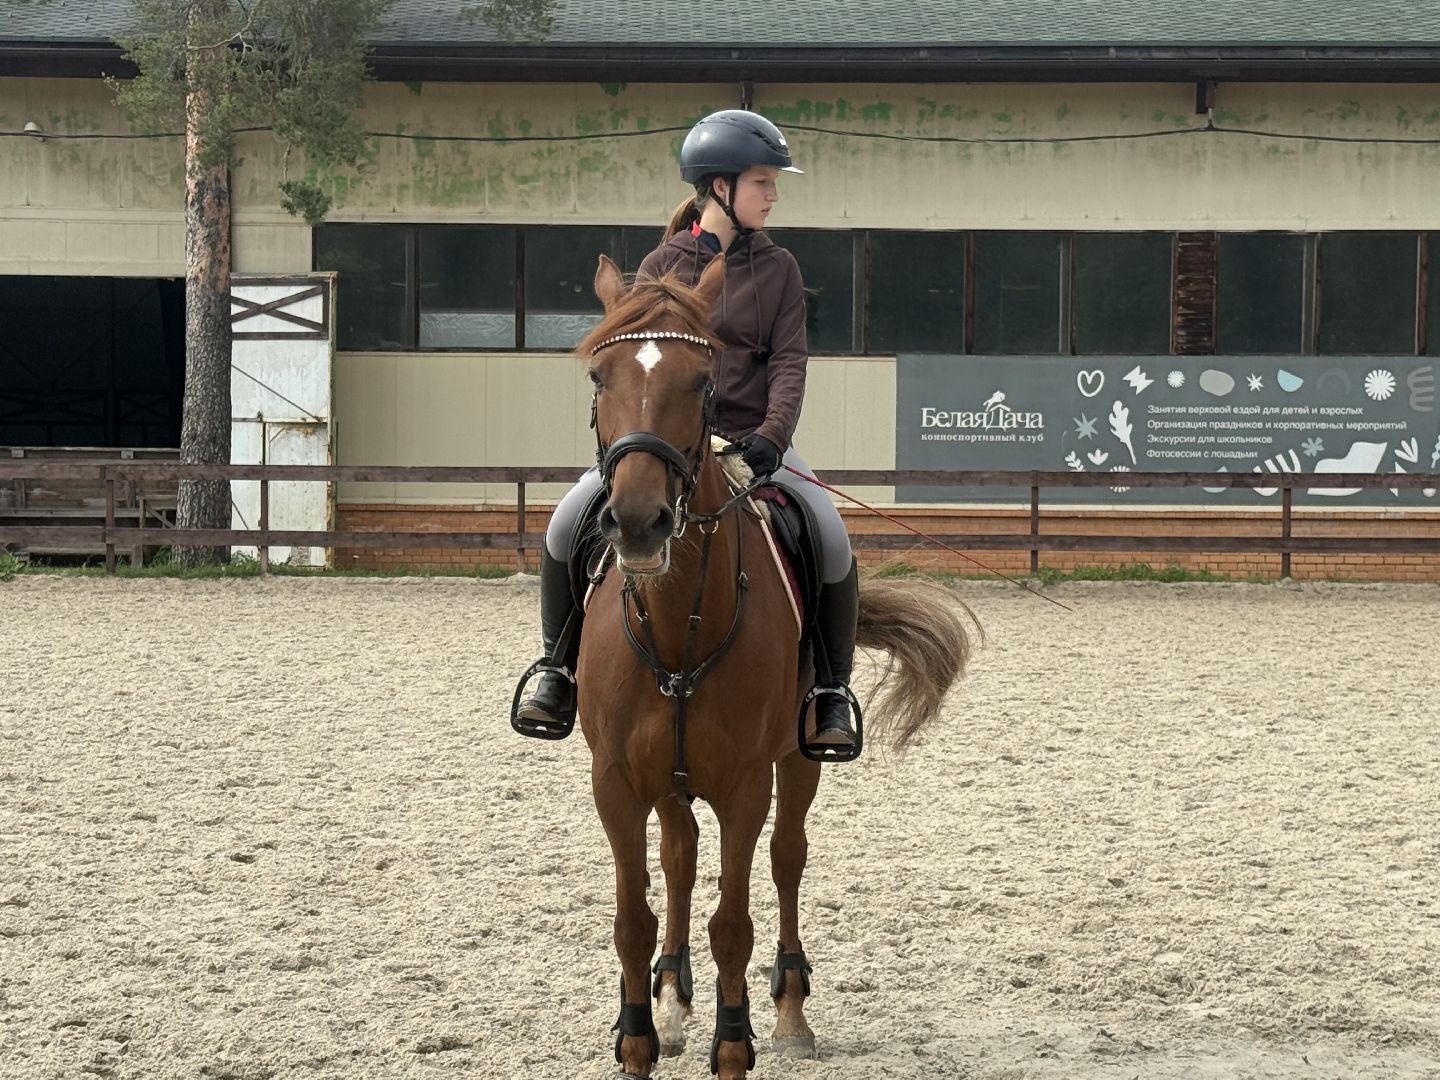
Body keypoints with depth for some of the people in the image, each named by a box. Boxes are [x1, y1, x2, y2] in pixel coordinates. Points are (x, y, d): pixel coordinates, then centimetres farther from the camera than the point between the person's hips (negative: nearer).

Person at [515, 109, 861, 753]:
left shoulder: (777, 269, 7)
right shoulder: (664, 264, 6)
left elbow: (789, 361, -2)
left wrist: (772, 435, -19)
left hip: (751, 439, 0)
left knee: (833, 541, -23)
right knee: (567, 522, -20)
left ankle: (832, 691, -4)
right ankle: (559, 673, -1)